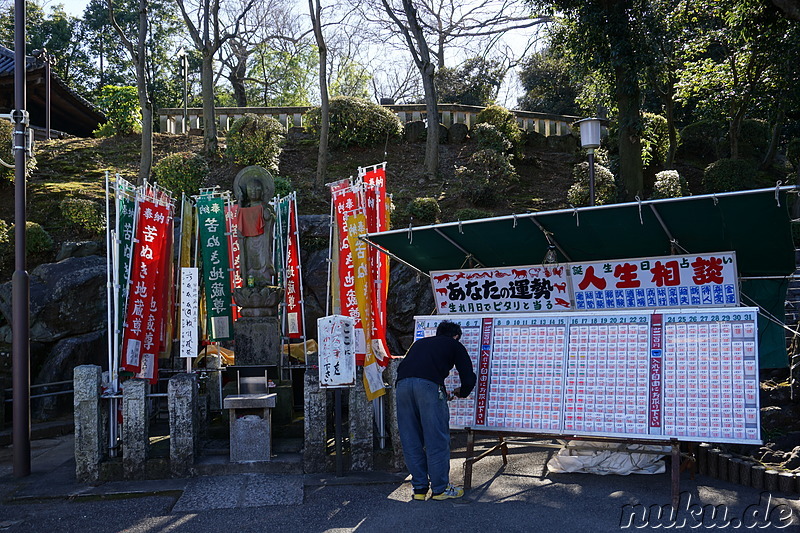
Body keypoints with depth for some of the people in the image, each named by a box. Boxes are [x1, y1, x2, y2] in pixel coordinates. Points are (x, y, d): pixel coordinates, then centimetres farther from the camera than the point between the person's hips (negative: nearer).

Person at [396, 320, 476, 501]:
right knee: (437, 439, 6)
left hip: (402, 384, 5)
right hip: (429, 385, -5)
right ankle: (440, 488, 13)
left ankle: (419, 488, 19)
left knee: (411, 440, 12)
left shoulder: (420, 343, 36)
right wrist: (461, 392, 37)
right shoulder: (455, 345, 23)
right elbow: (469, 378, 15)